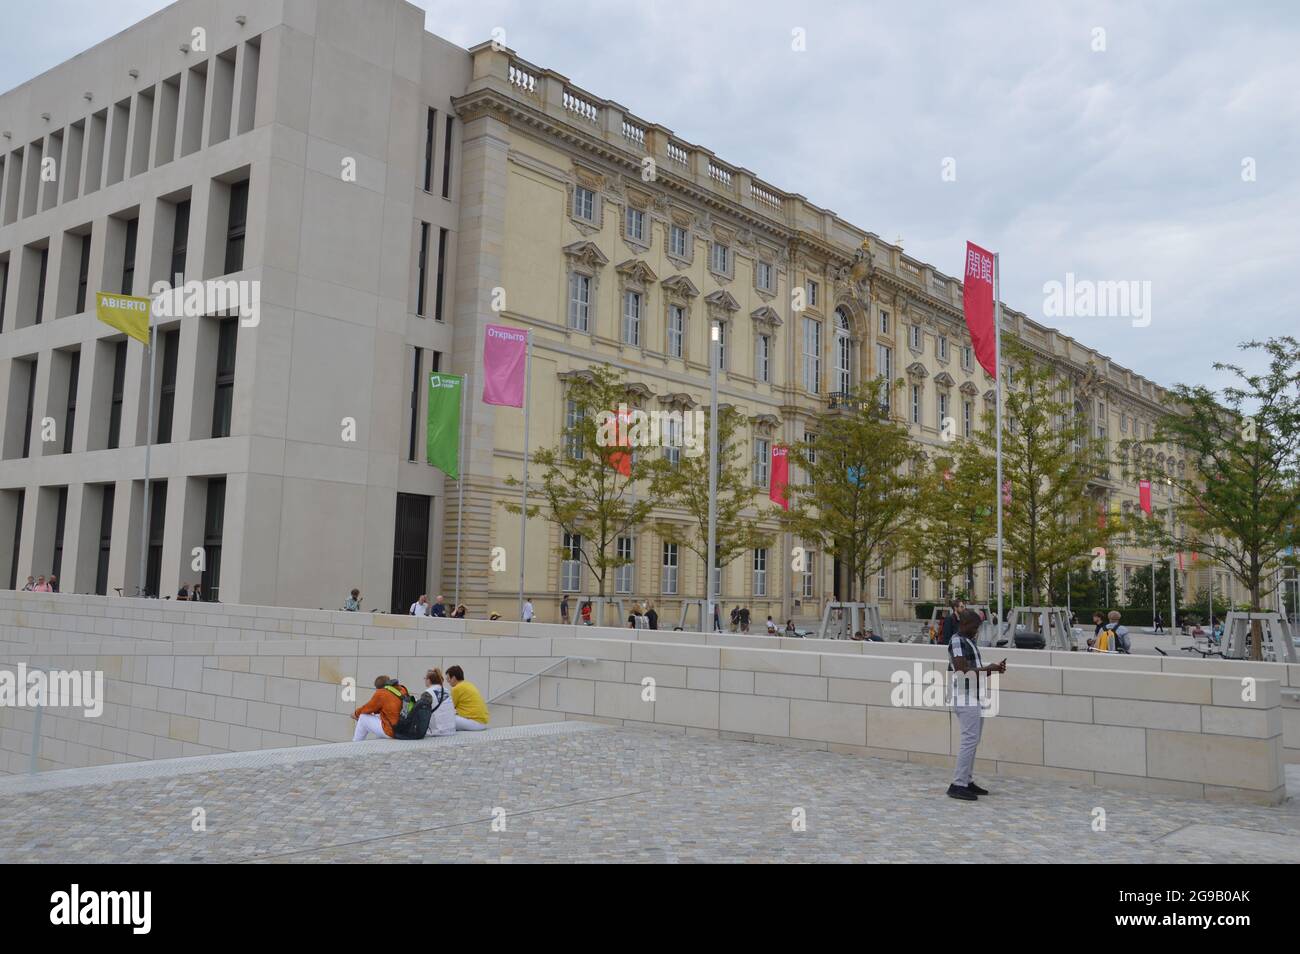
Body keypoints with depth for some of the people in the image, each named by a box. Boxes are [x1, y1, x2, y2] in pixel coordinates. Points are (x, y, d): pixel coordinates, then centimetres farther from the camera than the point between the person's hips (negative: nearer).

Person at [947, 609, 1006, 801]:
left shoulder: (968, 641, 17)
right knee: (970, 740, -11)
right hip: (965, 698, -10)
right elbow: (962, 671, -22)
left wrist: (993, 668, 7)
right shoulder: (957, 641, -13)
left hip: (974, 698, 10)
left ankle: (967, 781, 20)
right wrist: (987, 669, -13)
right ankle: (957, 785, -8)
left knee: (972, 741, 13)